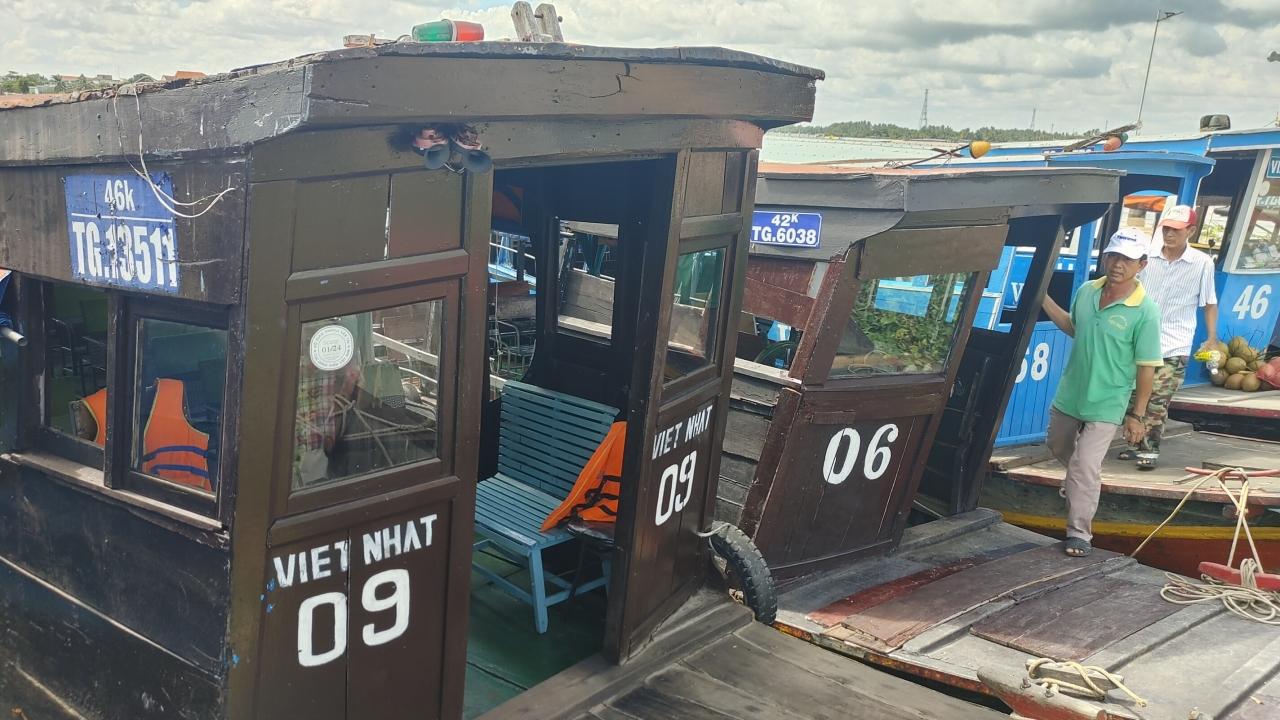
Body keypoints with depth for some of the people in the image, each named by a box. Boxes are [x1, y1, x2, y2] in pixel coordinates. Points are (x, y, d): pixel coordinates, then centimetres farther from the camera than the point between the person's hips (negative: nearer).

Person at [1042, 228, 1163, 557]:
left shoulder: (1145, 311, -19)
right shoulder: (1086, 291, -4)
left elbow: (1146, 367, -14)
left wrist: (1137, 415, -12)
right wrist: (1043, 299, 5)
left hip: (1105, 405, -6)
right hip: (1069, 394, 6)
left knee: (1085, 466, -9)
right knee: (1059, 446, 26)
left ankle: (1079, 533, 5)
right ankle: (1084, 481, 57)